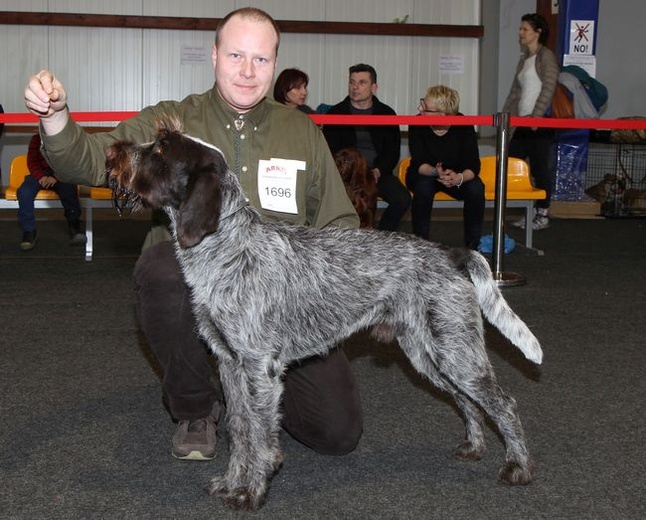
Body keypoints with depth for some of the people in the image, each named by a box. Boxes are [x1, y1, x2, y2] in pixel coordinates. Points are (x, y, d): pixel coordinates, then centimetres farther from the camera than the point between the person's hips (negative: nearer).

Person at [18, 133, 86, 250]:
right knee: (24, 192, -30)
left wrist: (55, 177, -20)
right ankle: (29, 231, -22)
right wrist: (41, 176, -15)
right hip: (40, 174, 2)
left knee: (69, 188, -38)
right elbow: (32, 161, 7)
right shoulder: (36, 139, 14)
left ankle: (74, 226, -32)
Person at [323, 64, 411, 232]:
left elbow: (392, 152, 9)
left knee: (403, 199, -24)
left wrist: (377, 172, -11)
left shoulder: (387, 114, 11)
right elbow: (329, 151, 5)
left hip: (378, 172, 1)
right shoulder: (335, 113, 9)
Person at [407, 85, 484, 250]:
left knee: (476, 188, -29)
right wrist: (435, 172, -46)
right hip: (424, 174, -1)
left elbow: (474, 165, -22)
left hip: (457, 176, 1)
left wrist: (459, 178, -45)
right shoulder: (417, 125, -21)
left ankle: (472, 245, -13)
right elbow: (419, 163, -23)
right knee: (423, 186, -35)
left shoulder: (464, 126, -20)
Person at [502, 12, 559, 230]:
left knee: (540, 168, -4)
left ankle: (543, 214, 5)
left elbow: (548, 89, -14)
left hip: (540, 122, -8)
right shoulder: (524, 59, 19)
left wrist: (536, 117, -21)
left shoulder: (546, 56, -5)